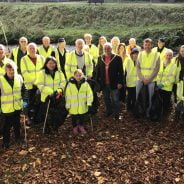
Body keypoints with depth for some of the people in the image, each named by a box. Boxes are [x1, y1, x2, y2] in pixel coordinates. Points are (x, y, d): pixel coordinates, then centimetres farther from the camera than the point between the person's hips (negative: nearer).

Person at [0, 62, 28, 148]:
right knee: (7, 125, 8)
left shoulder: (19, 78, -5)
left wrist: (24, 100, -5)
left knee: (17, 123, 19)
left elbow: (23, 90, 5)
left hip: (17, 106, 3)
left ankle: (18, 138, 39)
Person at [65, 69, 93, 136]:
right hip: (73, 107, -1)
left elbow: (89, 93, 0)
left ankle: (81, 126, 38)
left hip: (82, 106, 1)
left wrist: (89, 102, -4)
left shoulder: (85, 83, -4)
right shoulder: (70, 84, -7)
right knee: (74, 117, 11)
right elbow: (68, 95, -3)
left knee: (82, 117, 15)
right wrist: (68, 105, -2)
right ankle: (75, 127, 33)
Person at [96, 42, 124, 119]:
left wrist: (120, 82, -9)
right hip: (104, 84, 4)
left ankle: (116, 114, 13)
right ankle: (108, 112, 31)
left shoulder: (117, 58, -4)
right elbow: (98, 70, 9)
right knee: (106, 99, 15)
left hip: (114, 83, -3)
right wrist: (97, 81, 4)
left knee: (115, 100, 1)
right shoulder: (100, 58, 7)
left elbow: (120, 71, -5)